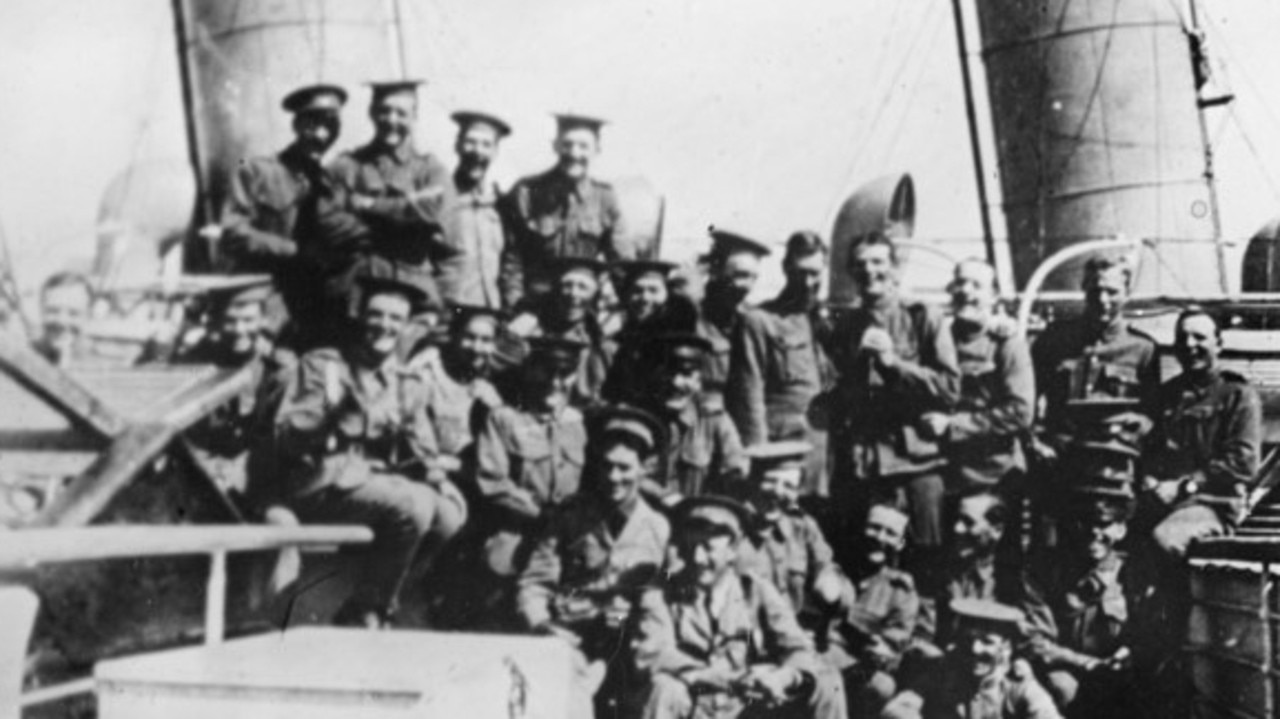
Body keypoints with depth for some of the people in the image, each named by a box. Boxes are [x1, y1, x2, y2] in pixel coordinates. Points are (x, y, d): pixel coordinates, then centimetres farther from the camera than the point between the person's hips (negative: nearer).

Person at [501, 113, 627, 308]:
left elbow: (621, 261, 6)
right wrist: (515, 304, -7)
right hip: (532, 304, -1)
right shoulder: (526, 193, -1)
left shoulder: (605, 198, 5)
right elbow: (510, 257, 1)